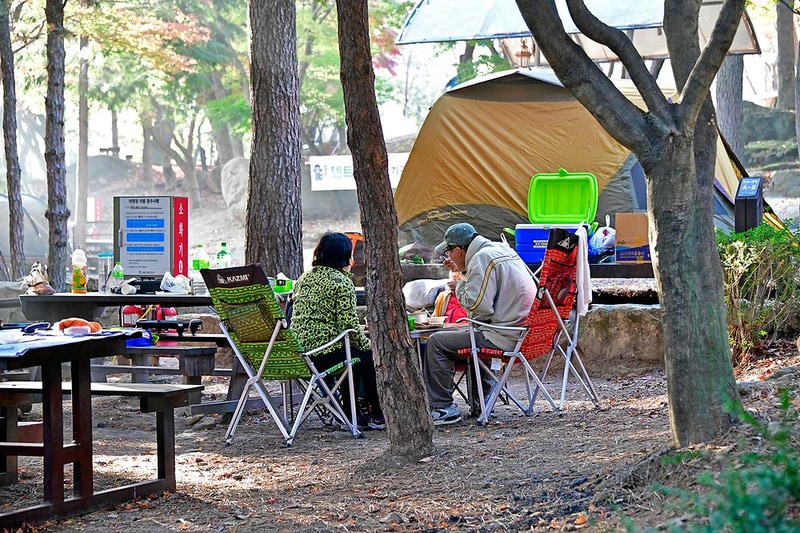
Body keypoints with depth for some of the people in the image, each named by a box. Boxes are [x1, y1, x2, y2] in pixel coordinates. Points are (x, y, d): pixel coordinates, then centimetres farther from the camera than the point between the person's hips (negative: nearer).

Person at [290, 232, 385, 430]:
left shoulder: (304, 279, 15)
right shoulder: (342, 282, -9)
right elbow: (349, 325, -16)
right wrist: (367, 345, 2)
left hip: (298, 352, 8)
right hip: (326, 354, -8)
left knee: (353, 353, 30)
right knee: (368, 355, 14)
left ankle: (351, 414, 30)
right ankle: (377, 415, 20)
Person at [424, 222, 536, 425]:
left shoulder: (483, 258, -14)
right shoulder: (501, 249, 17)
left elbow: (477, 304, -21)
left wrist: (460, 285, -4)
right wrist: (462, 273, 23)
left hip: (504, 336, -11)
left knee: (436, 343, -7)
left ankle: (443, 408, -4)